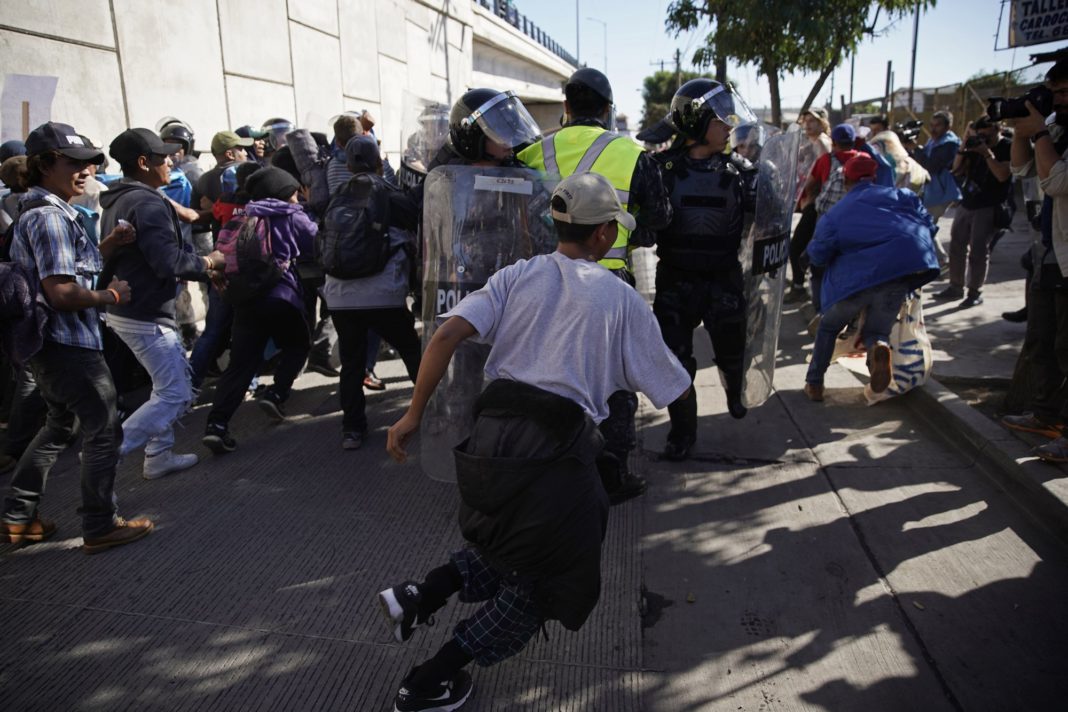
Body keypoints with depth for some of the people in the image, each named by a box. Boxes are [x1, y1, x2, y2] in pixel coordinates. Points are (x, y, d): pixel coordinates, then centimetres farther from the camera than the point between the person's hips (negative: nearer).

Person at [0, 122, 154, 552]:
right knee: (103, 431, 1)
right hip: (70, 345, -10)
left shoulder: (42, 212, 12)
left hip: (51, 344, 10)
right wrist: (111, 295, -12)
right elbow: (62, 293, -26)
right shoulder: (50, 217, -19)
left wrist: (109, 245, 7)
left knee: (59, 427, 23)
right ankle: (100, 526, 13)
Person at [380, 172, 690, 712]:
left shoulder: (518, 275, 10)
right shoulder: (622, 298, 5)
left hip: (493, 431, 5)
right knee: (544, 585, 17)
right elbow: (673, 388, 12)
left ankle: (422, 595, 12)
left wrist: (414, 413, 2)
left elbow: (447, 335, -5)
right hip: (556, 450, -4)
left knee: (508, 550, 31)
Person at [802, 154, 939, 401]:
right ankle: (879, 346, -17)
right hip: (898, 274, 1)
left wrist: (812, 247, 26)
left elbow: (818, 254, 4)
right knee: (876, 331, 21)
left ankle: (814, 384, 21)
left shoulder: (835, 212, 11)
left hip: (854, 279, 0)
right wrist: (919, 253, 29)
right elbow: (928, 225, 12)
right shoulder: (899, 195, 14)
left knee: (828, 328, 26)